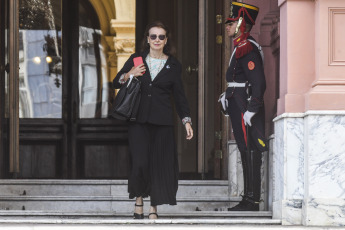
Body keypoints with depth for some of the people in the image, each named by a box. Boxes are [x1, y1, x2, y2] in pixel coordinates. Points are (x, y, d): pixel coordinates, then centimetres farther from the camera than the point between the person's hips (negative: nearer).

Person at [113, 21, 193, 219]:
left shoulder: (173, 65, 8)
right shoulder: (136, 60, 8)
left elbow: (180, 96, 11)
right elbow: (116, 83, 13)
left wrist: (187, 121, 3)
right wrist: (129, 75, -7)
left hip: (162, 121, 1)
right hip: (139, 120, -1)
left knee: (159, 164, -2)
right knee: (140, 163, -12)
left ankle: (154, 209, 9)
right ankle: (139, 200, 11)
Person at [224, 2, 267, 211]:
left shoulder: (247, 48, -15)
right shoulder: (241, 47, 18)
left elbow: (258, 82, -22)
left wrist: (250, 111, -24)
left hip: (246, 108, -11)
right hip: (240, 108, 11)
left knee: (250, 152, -8)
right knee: (247, 152, 11)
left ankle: (252, 201, -7)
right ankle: (250, 199, 16)